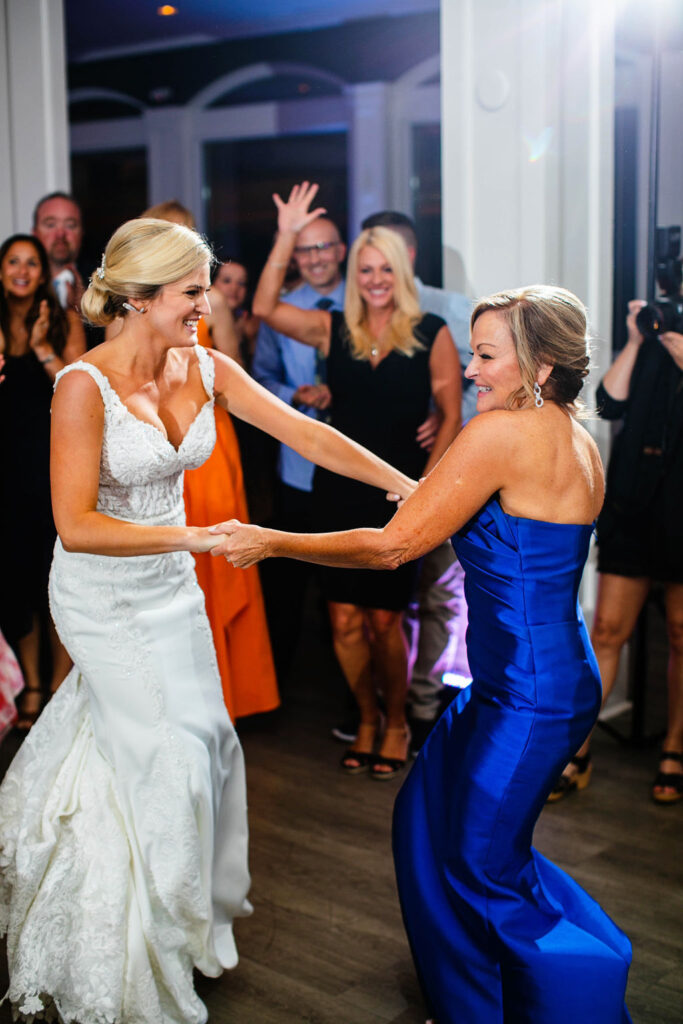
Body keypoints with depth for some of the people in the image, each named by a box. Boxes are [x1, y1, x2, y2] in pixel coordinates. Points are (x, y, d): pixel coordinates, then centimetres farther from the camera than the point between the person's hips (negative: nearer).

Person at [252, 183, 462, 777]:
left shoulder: (430, 334, 0)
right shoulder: (333, 330, 6)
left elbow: (451, 417, 0)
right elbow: (265, 309, -7)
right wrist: (286, 237, -11)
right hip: (338, 489, 2)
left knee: (384, 620, 1)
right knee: (345, 620, 3)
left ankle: (396, 723, 24)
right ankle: (368, 721, 25)